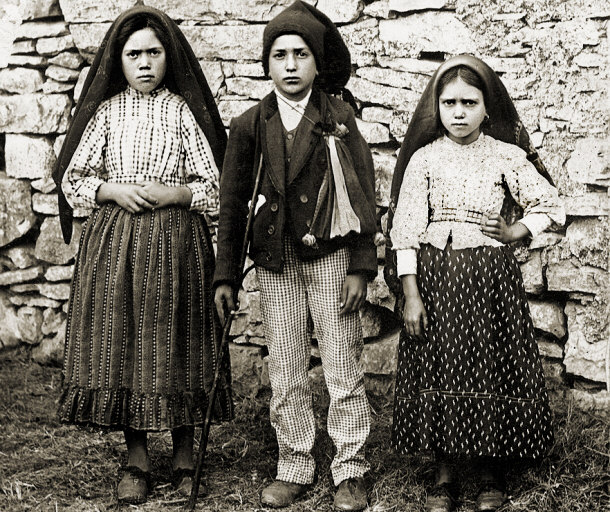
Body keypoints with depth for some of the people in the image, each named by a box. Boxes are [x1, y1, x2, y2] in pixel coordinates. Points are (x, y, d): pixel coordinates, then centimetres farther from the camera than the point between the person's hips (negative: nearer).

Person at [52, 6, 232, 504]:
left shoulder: (184, 110, 2)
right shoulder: (106, 110, 7)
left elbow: (215, 185, 2)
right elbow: (72, 180, 8)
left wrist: (173, 192, -14)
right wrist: (113, 190, -9)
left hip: (175, 242, -2)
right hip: (114, 241, 2)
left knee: (175, 345, 1)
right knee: (120, 344, 2)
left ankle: (184, 452, 17)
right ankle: (136, 456, 14)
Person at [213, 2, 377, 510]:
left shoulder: (339, 117, 0)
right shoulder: (250, 125, 5)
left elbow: (363, 194, -1)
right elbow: (232, 202, 9)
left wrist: (360, 267, -7)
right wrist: (226, 275, 6)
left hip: (331, 257, -2)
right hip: (275, 262, 2)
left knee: (343, 369, 0)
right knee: (285, 373, 7)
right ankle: (294, 469, 20)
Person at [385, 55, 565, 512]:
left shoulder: (507, 156, 1)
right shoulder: (423, 158, 0)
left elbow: (552, 206, 9)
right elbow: (406, 229, -4)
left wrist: (516, 232, -4)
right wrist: (410, 294, -9)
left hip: (492, 278, 0)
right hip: (436, 276, 0)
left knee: (491, 367, 3)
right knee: (440, 369, 4)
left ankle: (493, 470, 20)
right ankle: (445, 472, 17)